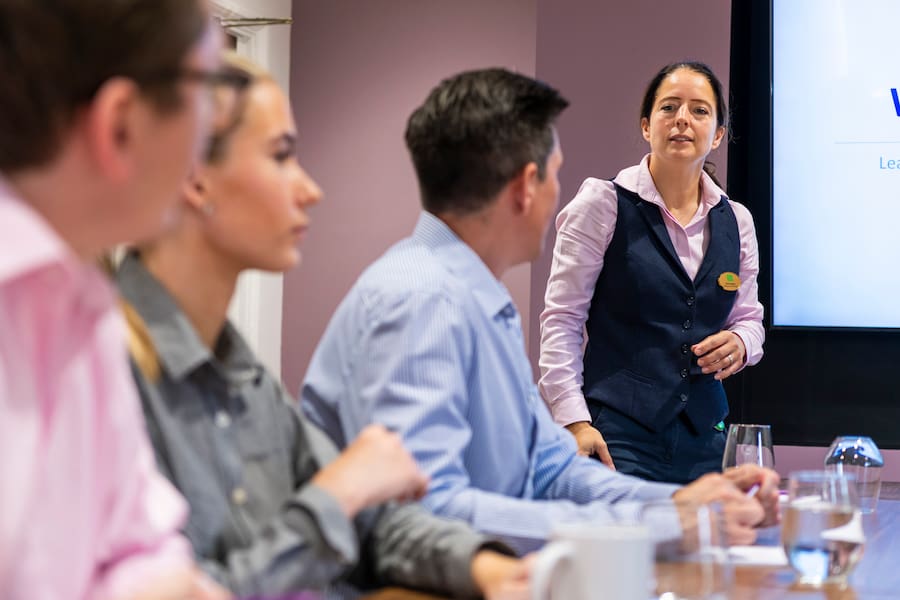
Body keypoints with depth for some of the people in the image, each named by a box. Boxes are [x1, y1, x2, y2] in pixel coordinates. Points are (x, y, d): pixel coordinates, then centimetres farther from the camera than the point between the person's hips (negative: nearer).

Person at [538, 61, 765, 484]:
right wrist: (574, 422, -12)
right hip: (619, 434, -4)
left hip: (704, 435, 4)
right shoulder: (603, 204, -2)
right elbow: (561, 319, -3)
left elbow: (750, 318, 22)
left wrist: (739, 343, -3)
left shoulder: (735, 221, 11)